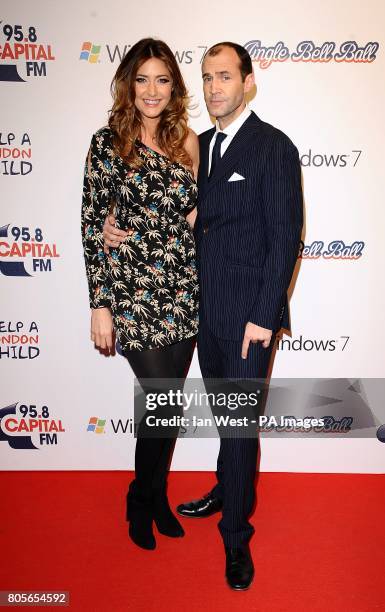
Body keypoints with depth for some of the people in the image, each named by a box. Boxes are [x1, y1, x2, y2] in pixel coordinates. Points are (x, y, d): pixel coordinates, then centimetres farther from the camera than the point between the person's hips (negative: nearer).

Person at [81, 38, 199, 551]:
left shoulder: (187, 140, 8)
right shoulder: (108, 143, -4)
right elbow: (92, 225, -6)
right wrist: (99, 304, -8)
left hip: (184, 292, 4)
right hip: (133, 292, -4)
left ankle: (156, 496, 35)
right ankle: (141, 502, 28)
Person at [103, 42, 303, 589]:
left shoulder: (274, 148, -9)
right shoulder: (198, 145, 11)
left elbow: (286, 238, -13)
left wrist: (264, 316, -16)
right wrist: (118, 225, -2)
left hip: (249, 313, -6)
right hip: (205, 307, 6)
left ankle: (236, 534, 22)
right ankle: (227, 490, 44)